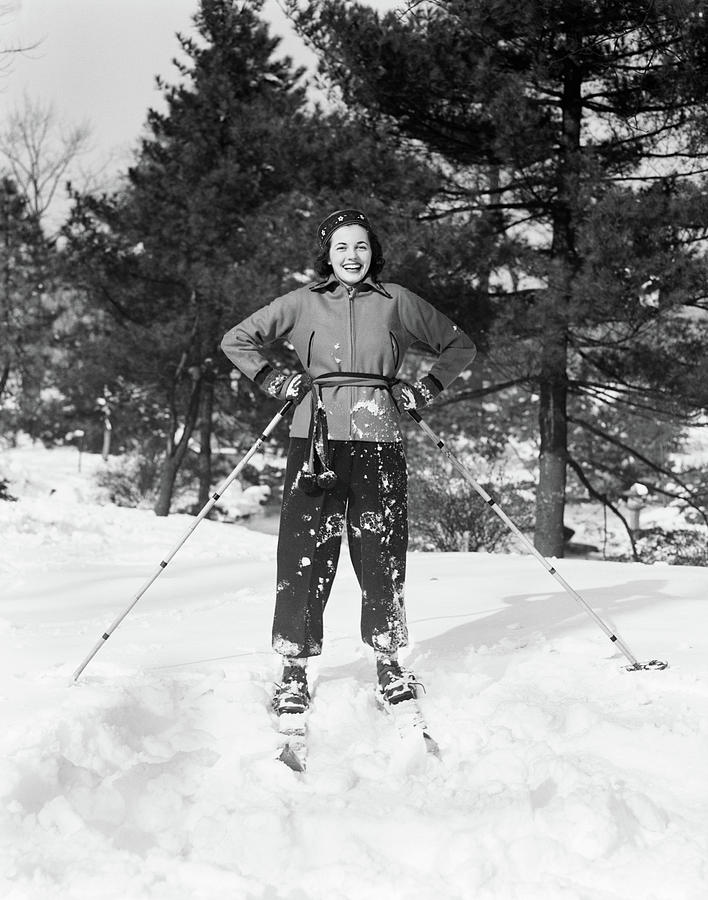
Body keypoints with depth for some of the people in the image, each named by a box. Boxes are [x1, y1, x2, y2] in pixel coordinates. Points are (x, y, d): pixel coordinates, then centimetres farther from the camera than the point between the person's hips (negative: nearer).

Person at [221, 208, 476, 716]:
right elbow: (237, 340, 18)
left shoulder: (397, 302, 12)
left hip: (379, 442, 1)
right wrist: (274, 382, 7)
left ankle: (389, 664, 15)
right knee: (305, 553, -4)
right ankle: (294, 673, 2)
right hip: (317, 439, 0)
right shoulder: (304, 303, 11)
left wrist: (426, 391, 10)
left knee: (382, 554, 1)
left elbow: (459, 346, 21)